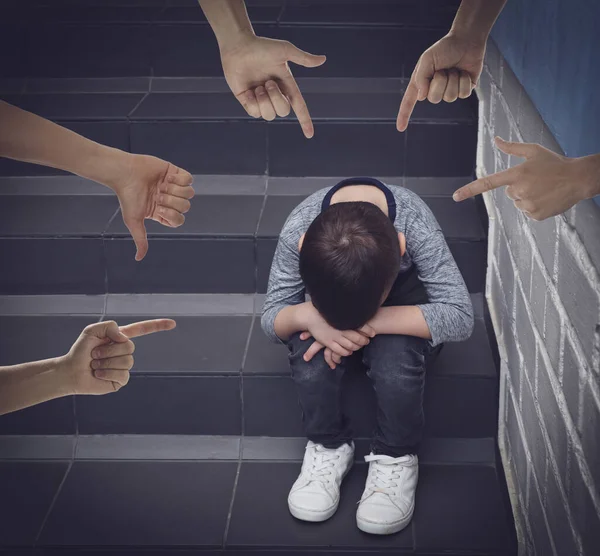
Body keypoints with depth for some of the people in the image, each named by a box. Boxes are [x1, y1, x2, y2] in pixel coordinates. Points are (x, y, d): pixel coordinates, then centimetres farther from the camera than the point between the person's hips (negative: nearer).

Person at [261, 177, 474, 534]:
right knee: (309, 360, -30)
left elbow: (461, 317, -38)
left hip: (403, 305, -1)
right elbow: (270, 317, -22)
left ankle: (396, 457, -6)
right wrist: (305, 316, -45)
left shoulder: (416, 227, -38)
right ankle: (329, 446, -1)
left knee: (396, 361, -33)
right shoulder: (298, 231, -34)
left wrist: (371, 321, -45)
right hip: (329, 301, 2)